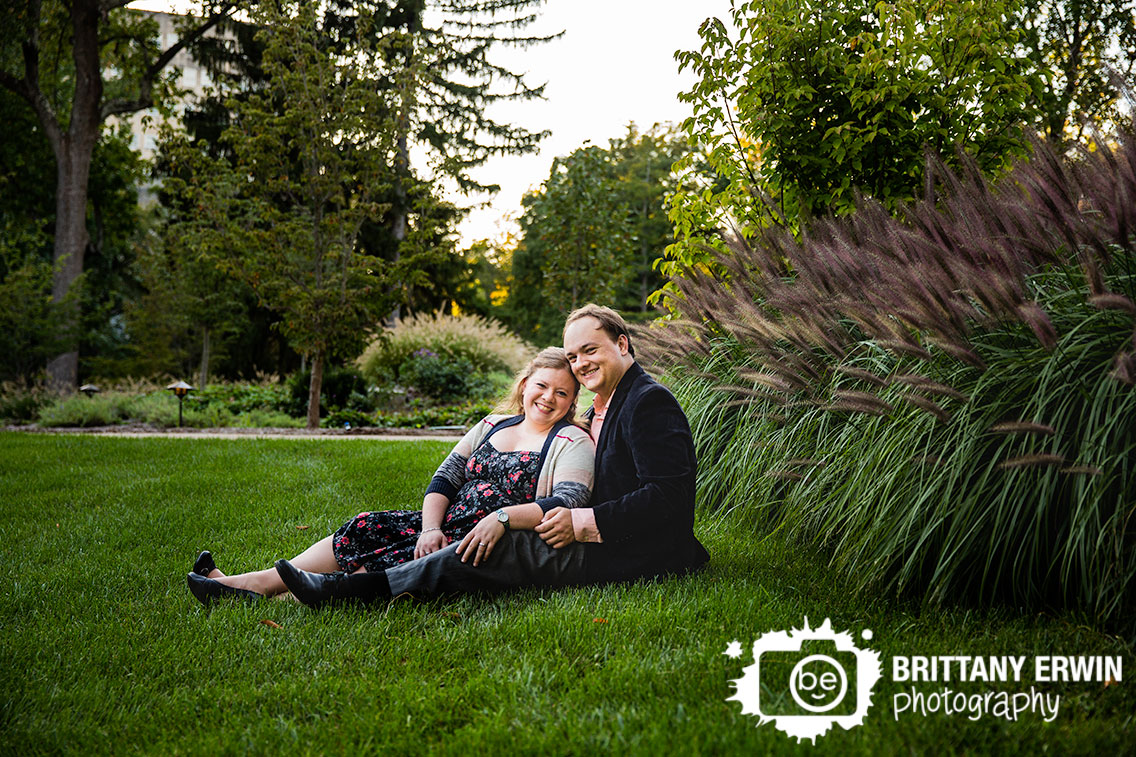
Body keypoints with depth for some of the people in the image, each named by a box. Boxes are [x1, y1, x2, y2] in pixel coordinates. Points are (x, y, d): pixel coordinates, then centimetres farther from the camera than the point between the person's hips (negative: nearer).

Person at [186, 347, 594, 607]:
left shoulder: (572, 443, -3)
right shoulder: (491, 426, 16)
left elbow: (568, 504, -20)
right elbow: (443, 479, 9)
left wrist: (502, 517, -33)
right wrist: (430, 528, -9)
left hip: (499, 546, -6)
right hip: (448, 527, 7)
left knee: (400, 561, -23)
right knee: (365, 528, -8)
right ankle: (257, 582, -10)